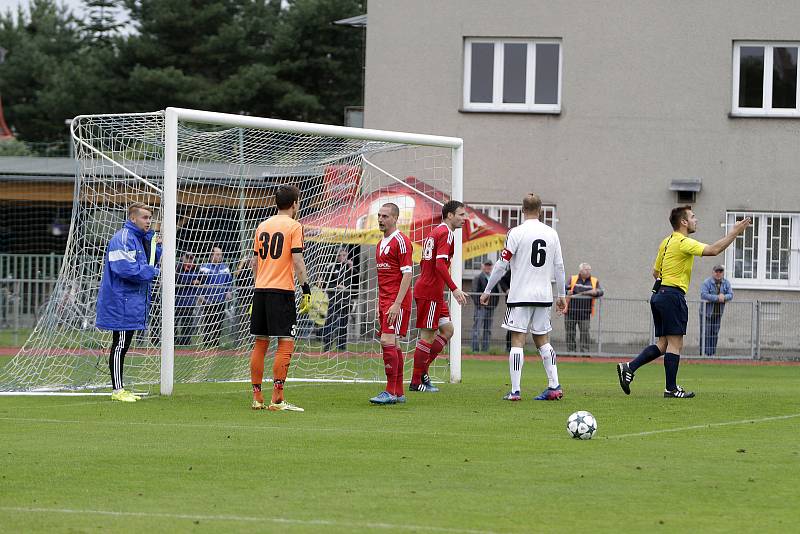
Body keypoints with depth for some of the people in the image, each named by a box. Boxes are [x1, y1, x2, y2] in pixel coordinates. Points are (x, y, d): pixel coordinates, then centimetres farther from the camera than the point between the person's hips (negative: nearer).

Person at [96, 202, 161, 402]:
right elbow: (125, 268, -25)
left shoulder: (142, 238, 17)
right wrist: (153, 272, -15)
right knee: (120, 345, -6)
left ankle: (120, 389, 16)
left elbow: (150, 263, 22)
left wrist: (155, 246, 5)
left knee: (123, 345, 12)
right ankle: (117, 390, -3)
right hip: (121, 301, -10)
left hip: (134, 301, 10)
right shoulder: (123, 239, -15)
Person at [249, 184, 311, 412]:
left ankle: (257, 397, 11)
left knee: (260, 343, 11)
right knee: (286, 343, -6)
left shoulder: (263, 226, 14)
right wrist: (306, 290, -9)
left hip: (260, 290, 6)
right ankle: (277, 399, -13)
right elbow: (297, 261, -11)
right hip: (282, 290, -6)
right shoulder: (294, 226, -4)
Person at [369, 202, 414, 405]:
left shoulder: (401, 241, -10)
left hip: (397, 301, -9)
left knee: (388, 341, -15)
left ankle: (390, 392, -14)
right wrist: (379, 305, 18)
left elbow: (407, 274, -15)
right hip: (385, 301, 9)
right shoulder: (381, 244, 17)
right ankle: (398, 392, 11)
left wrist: (397, 304, -20)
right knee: (393, 345, 8)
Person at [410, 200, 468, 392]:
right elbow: (440, 264, -23)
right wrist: (454, 289, -24)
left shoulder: (434, 232, 18)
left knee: (447, 329, 12)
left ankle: (422, 371, 11)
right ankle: (416, 381, 0)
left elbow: (423, 263, 23)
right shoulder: (446, 233, -12)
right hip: (430, 292, -10)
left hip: (428, 290, 10)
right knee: (428, 335, -5)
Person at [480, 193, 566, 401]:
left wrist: (487, 291, 2)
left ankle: (515, 390, -9)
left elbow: (501, 265, -7)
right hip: (544, 296, 4)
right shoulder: (551, 234, 6)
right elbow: (559, 267, 10)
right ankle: (554, 386, 6)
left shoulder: (517, 232, -7)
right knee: (542, 340, 14)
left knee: (517, 340, -3)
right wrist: (561, 295, 20)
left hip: (520, 296, -4)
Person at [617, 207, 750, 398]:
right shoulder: (684, 243, -12)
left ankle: (629, 367, 0)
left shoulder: (666, 242, 17)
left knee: (663, 344, 10)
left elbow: (655, 271, 23)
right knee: (675, 344, -5)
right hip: (673, 295, -9)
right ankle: (671, 388, -4)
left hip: (659, 295, 9)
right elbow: (713, 250, -22)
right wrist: (734, 233, -15)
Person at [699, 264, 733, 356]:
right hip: (706, 311, -5)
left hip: (718, 313, 5)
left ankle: (712, 353, 12)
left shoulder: (726, 283, 6)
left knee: (715, 333, 7)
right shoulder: (707, 282, -10)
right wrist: (717, 298, -23)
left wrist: (724, 297, -20)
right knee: (706, 333, -8)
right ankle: (704, 353, -7)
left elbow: (730, 295, 2)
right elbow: (703, 295, -21)